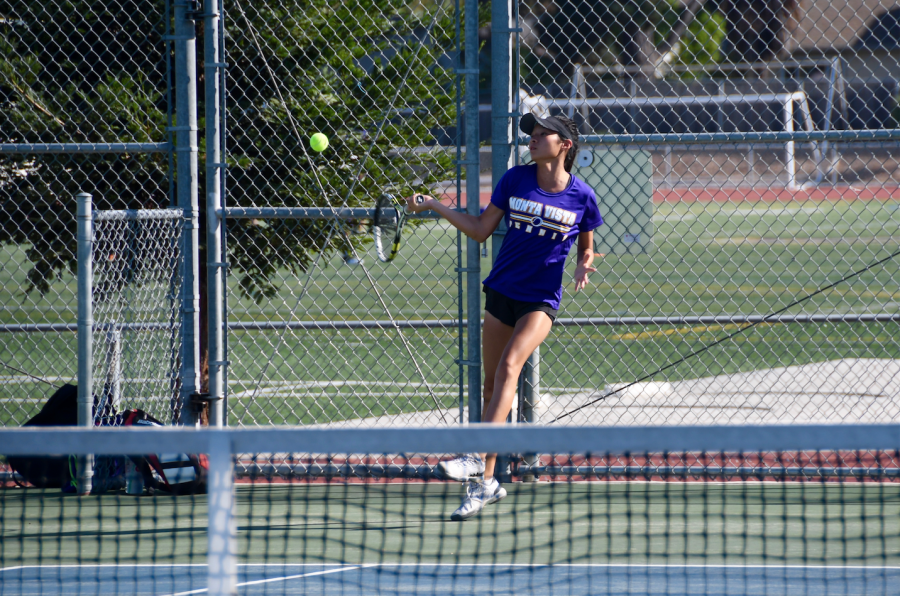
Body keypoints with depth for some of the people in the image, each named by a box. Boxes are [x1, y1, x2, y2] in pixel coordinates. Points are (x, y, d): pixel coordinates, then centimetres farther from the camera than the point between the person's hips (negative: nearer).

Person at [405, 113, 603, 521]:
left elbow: (586, 248, 11)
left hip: (541, 300, -4)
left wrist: (584, 266, -11)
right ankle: (485, 483, 15)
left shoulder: (581, 196, -4)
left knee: (509, 366, -25)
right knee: (492, 382, 6)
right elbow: (481, 230, 9)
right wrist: (434, 206, 3)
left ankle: (478, 460, -34)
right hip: (502, 290, 4)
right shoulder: (515, 180, 2)